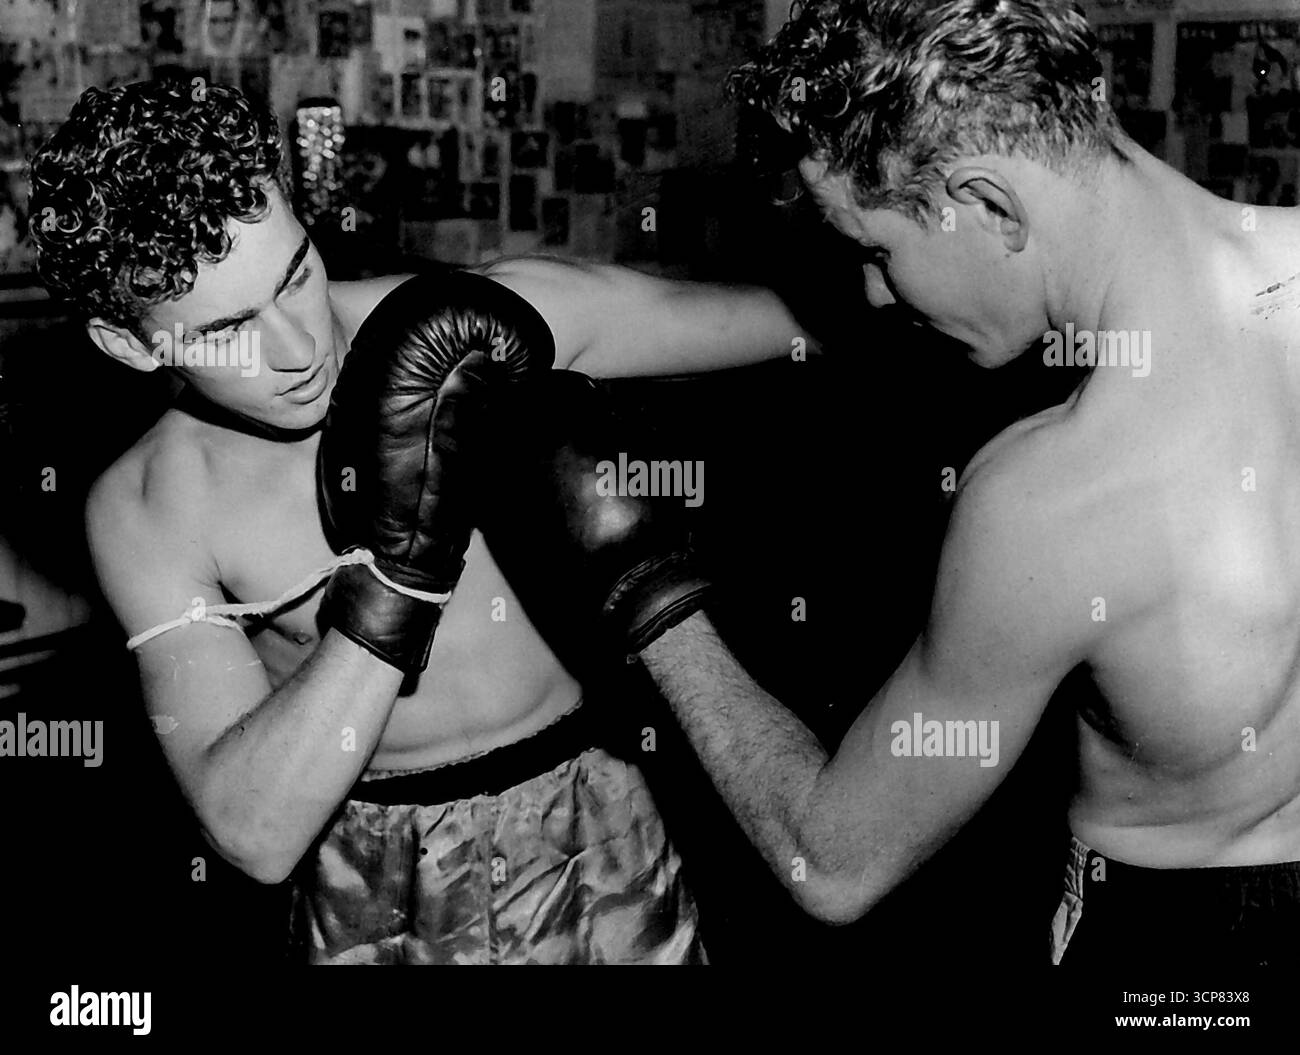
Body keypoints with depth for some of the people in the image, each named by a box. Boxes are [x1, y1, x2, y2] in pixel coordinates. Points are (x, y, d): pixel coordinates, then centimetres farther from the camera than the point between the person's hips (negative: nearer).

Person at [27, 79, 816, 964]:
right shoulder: (145, 511, -12)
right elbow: (255, 834, -22)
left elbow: (787, 320, -2)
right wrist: (398, 569, -30)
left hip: (592, 843, 1)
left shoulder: (493, 318, -14)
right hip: (367, 898, 0)